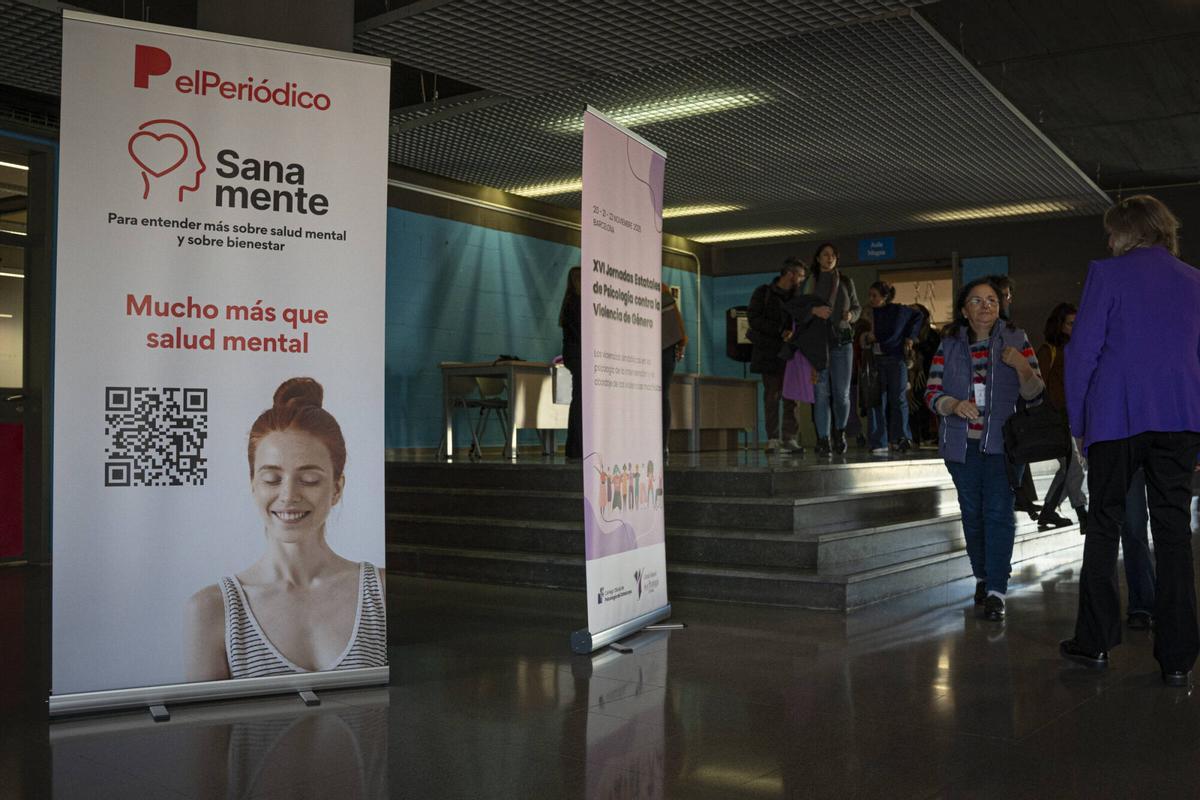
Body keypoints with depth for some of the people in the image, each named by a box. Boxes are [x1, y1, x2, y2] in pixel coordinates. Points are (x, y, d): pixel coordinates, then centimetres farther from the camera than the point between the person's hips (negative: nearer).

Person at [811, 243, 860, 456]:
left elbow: (857, 307, 19)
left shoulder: (845, 282, 12)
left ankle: (839, 431, 23)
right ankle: (823, 439, 1)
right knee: (821, 392, -5)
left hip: (842, 341, 2)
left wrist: (851, 315, -2)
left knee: (842, 392, 0)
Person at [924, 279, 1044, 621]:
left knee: (999, 512, -11)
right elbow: (932, 393, 1)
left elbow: (1034, 392, 0)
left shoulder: (1015, 339, 2)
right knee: (972, 514, 11)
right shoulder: (949, 345, 5)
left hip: (1002, 442, -2)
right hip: (962, 445, 3)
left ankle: (996, 591, -11)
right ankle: (982, 577, 29)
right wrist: (955, 405, -20)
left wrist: (1021, 366, -20)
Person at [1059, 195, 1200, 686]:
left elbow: (1082, 351, -5)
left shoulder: (1108, 274, -1)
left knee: (1104, 526, 7)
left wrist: (1077, 423, 2)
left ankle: (1095, 642, 12)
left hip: (1117, 419, -4)